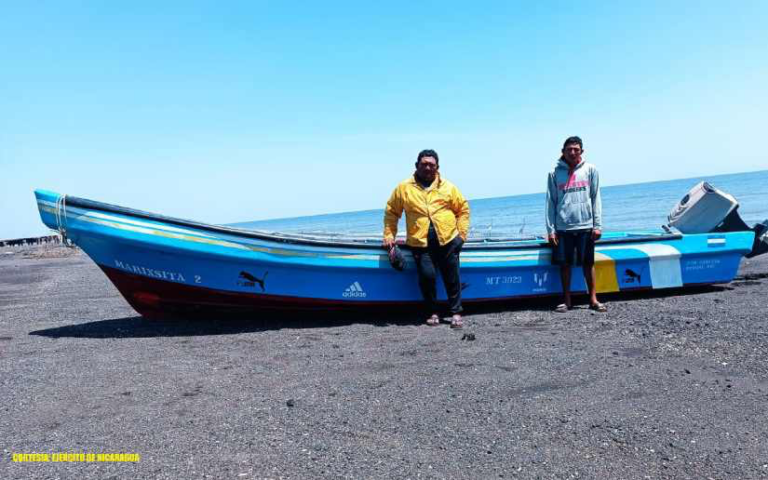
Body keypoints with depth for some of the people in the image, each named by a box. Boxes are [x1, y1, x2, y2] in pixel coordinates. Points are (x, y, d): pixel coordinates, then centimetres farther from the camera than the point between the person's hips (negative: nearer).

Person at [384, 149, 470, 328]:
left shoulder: (448, 187, 9)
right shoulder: (404, 188, 6)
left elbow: (463, 209, 13)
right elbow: (391, 212, 11)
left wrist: (461, 234, 5)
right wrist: (389, 235, 5)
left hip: (447, 240, 1)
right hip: (420, 243, -1)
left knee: (452, 278, 3)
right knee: (427, 275, -14)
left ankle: (456, 313, 18)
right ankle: (433, 313, 7)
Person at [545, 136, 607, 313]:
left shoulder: (590, 170, 5)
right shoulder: (555, 173, 5)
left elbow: (596, 199, 5)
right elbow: (551, 202, 4)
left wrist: (598, 225, -1)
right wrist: (550, 229, -1)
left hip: (585, 225, 0)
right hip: (562, 227, 0)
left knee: (588, 263, 6)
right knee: (565, 263, 5)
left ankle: (593, 299, 14)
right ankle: (567, 300, 14)